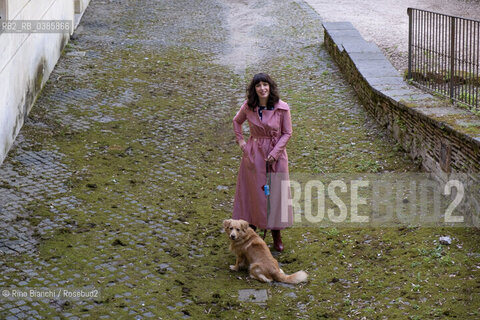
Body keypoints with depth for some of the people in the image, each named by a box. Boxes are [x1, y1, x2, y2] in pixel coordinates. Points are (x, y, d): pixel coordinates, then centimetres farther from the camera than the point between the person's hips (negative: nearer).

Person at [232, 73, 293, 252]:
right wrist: (240, 141, 2)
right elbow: (237, 121, 13)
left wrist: (275, 152, -14)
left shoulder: (282, 108, -12)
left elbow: (287, 133, -5)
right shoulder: (248, 107, -6)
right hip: (253, 154, 1)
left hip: (275, 155, -1)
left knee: (275, 193, 6)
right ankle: (251, 228, 24)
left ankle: (276, 235, 19)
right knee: (253, 192, 9)